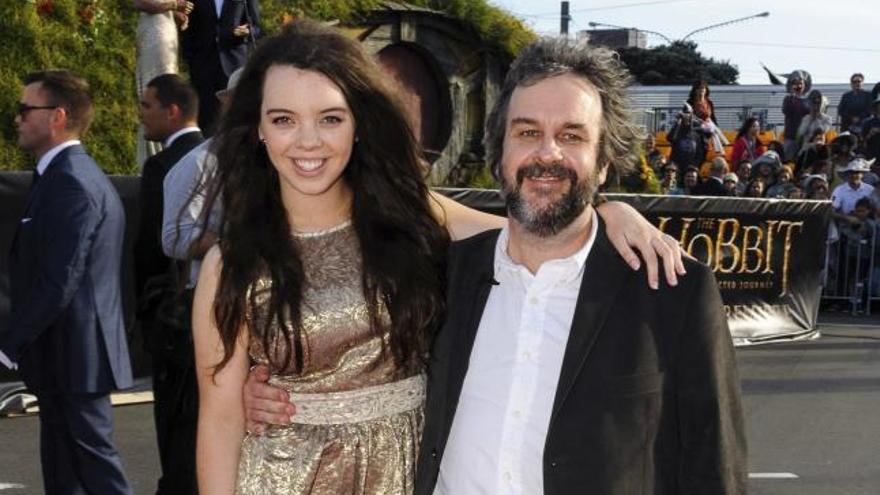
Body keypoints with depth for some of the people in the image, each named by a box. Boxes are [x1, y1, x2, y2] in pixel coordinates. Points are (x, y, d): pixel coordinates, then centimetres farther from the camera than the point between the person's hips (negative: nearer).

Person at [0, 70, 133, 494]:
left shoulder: (70, 183, -18)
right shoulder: (69, 175, 14)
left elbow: (58, 283, -23)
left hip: (72, 350, -10)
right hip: (61, 352, 10)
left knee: (93, 454, -3)